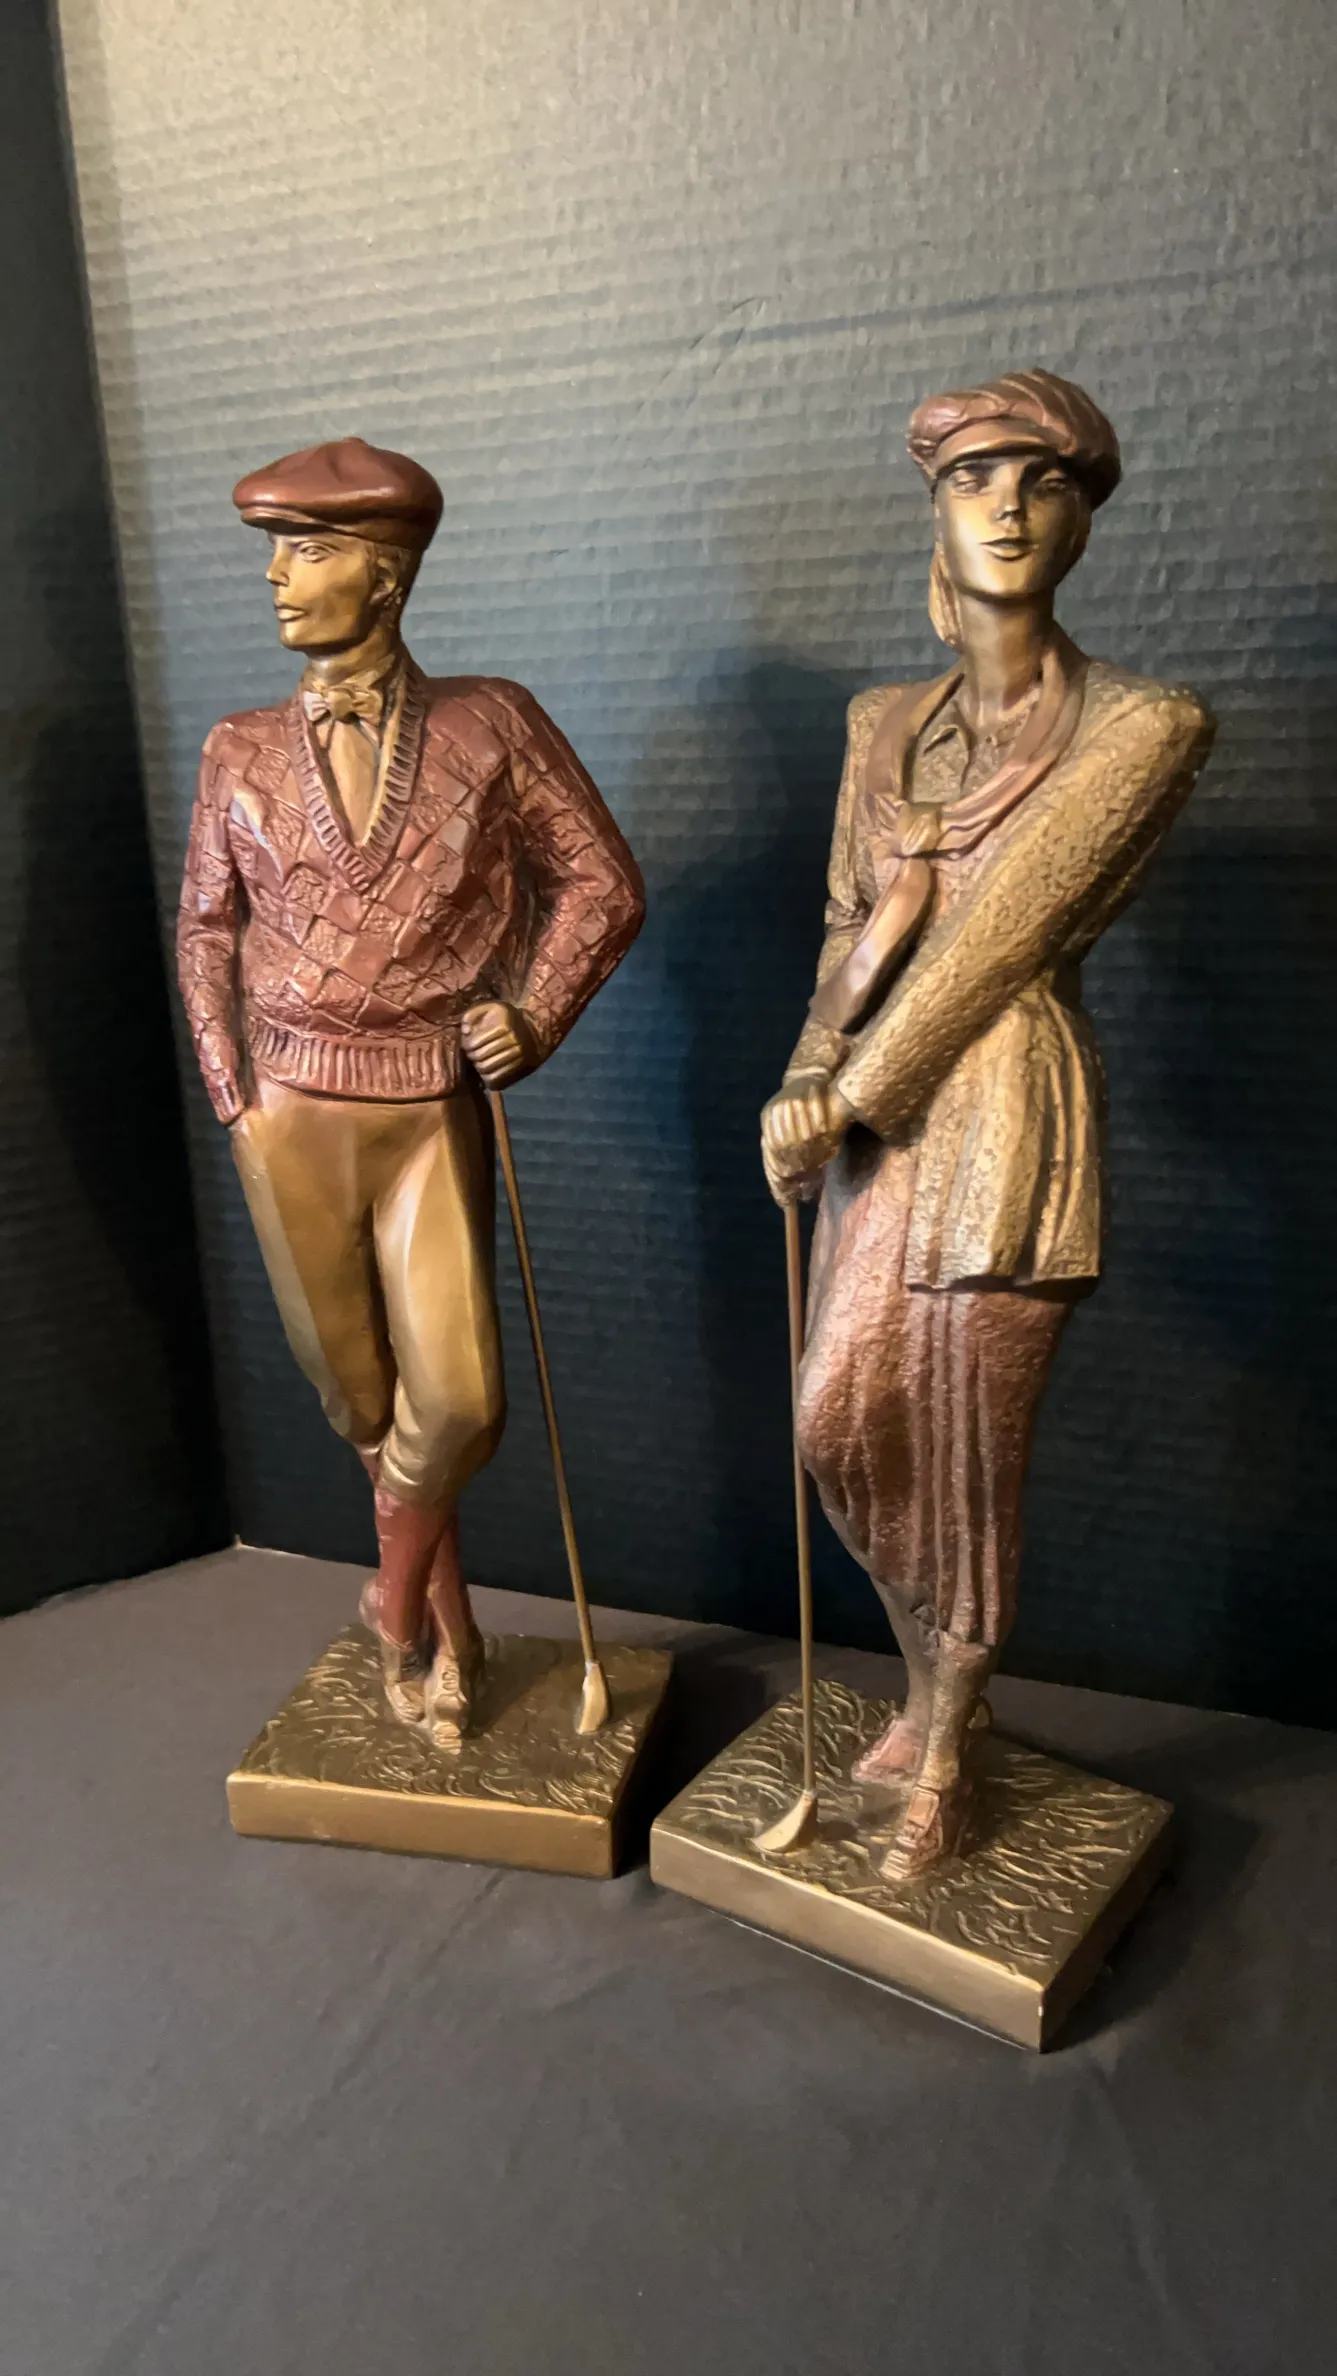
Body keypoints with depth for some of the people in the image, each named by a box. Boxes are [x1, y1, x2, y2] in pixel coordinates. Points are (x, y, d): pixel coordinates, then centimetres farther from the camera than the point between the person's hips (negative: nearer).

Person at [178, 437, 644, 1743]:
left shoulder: (490, 724, -1)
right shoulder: (242, 752, 5)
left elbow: (602, 881, 4)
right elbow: (208, 928, 13)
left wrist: (534, 1015, -7)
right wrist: (233, 1096, 5)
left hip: (433, 1109, -2)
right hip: (293, 1113, 2)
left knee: (453, 1394, -7)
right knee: (360, 1389, 10)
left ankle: (398, 1601, 24)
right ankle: (445, 1613, 34)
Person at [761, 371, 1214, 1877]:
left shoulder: (1141, 726, -6)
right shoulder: (887, 725, 12)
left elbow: (999, 942, -13)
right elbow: (851, 921, 9)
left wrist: (840, 1097, -13)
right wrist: (812, 1077, -9)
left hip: (1007, 1114, -5)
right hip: (879, 1116, 6)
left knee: (967, 1446, 3)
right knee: (842, 1421, 8)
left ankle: (944, 1756, 26)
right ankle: (931, 1685, 35)